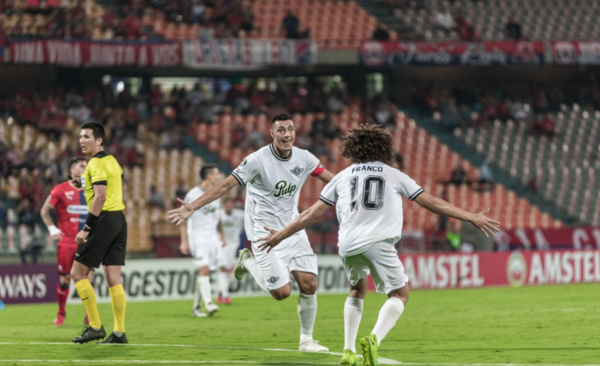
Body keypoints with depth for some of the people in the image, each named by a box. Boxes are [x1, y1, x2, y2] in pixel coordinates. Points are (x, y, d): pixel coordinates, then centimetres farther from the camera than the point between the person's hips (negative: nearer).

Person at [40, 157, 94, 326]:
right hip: (66, 242, -3)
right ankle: (61, 314, 18)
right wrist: (52, 229, -9)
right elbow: (44, 211, 1)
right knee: (64, 279, 1)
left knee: (88, 278, -7)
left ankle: (89, 316, -1)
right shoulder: (60, 190, -1)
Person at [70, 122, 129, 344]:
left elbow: (100, 197, -21)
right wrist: (85, 184, 22)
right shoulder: (112, 161, 16)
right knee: (113, 278, 7)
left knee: (78, 272, -2)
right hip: (119, 219, 9)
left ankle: (95, 326, -5)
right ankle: (119, 332, 4)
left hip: (104, 220, -9)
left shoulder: (96, 163, -12)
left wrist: (86, 228, -21)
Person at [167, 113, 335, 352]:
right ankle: (249, 262, 19)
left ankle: (306, 339, 13)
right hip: (265, 233, -5)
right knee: (282, 292, -9)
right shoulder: (258, 160, -18)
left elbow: (332, 180, 13)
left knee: (309, 284, -5)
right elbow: (226, 185, -19)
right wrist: (192, 207, -26)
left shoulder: (304, 158, -2)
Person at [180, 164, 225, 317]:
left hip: (212, 238, 6)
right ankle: (208, 303, -25)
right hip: (197, 237, -6)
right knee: (204, 269, -19)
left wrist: (221, 235, 19)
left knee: (206, 273, 3)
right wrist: (184, 241, -11)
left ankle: (196, 307, 10)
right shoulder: (193, 195, -8)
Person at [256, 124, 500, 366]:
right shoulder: (394, 175, 17)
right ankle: (374, 339, -18)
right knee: (399, 294, 9)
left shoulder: (343, 176, 21)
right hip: (378, 241, -3)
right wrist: (472, 218, 21)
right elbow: (431, 203, 16)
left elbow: (313, 214, 20)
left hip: (348, 244, 3)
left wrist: (280, 236, 31)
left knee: (357, 290, 28)